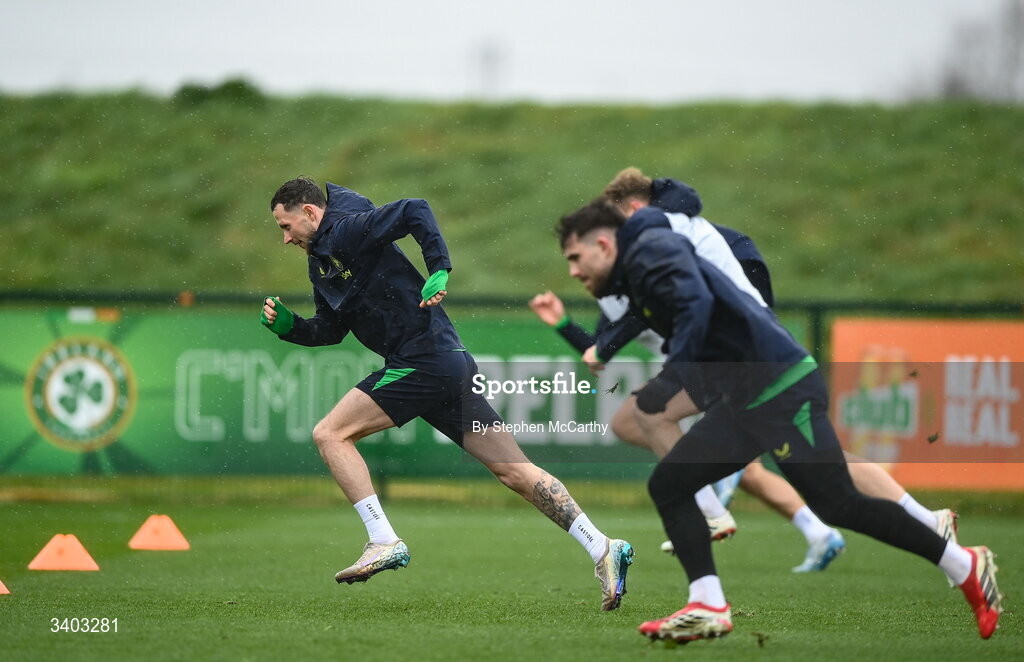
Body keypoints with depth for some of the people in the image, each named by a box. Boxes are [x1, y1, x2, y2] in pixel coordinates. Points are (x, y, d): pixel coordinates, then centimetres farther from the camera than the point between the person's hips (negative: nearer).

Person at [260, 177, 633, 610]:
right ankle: (602, 549, 0)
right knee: (514, 470, 4)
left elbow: (415, 212, -19)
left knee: (330, 434, -7)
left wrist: (438, 271, -27)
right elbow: (330, 330, 27)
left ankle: (384, 542, -11)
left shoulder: (346, 230, -7)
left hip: (424, 361, -10)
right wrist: (286, 325, 10)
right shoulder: (320, 261, 21)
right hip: (448, 364, 10)